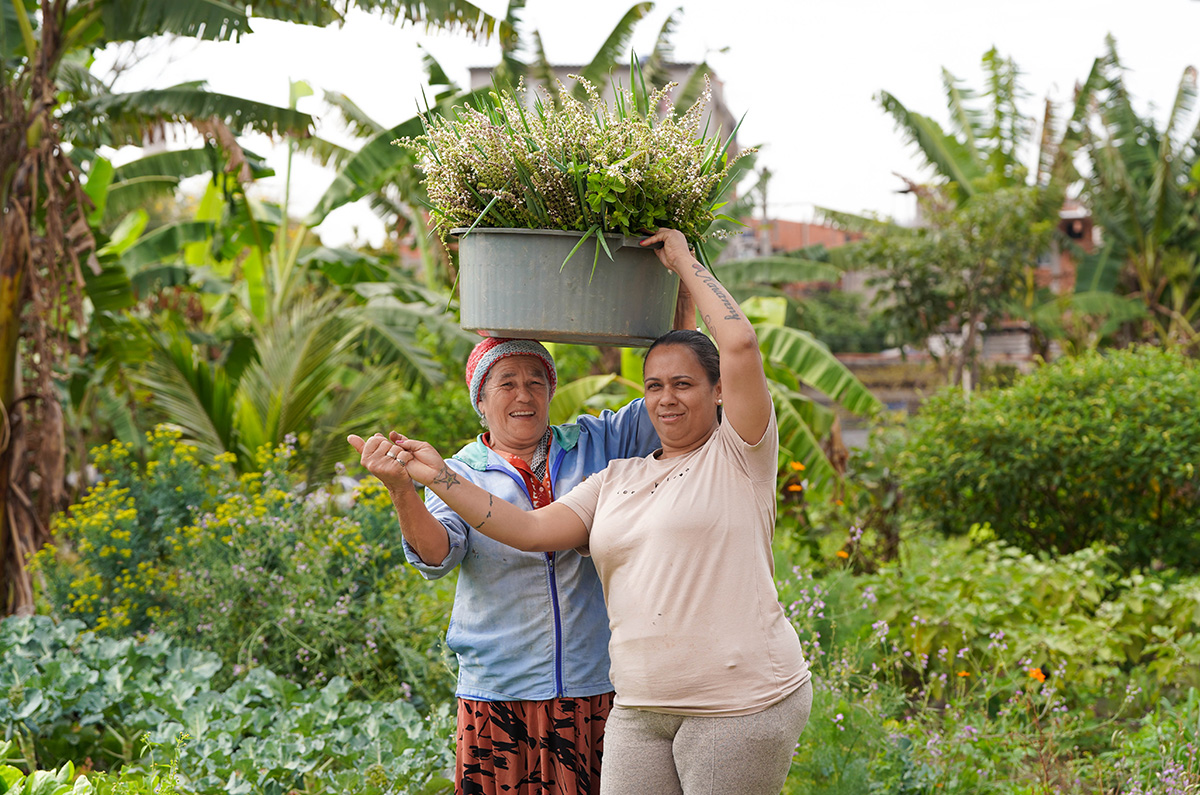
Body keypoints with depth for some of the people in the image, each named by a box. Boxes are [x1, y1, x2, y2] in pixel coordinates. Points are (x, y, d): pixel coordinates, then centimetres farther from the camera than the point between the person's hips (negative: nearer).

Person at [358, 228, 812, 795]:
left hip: (740, 703, -5)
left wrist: (684, 262, -1)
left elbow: (742, 344, -14)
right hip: (640, 707, 6)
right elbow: (532, 530, 5)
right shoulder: (617, 481, 16)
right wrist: (434, 474, -2)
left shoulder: (738, 456, 0)